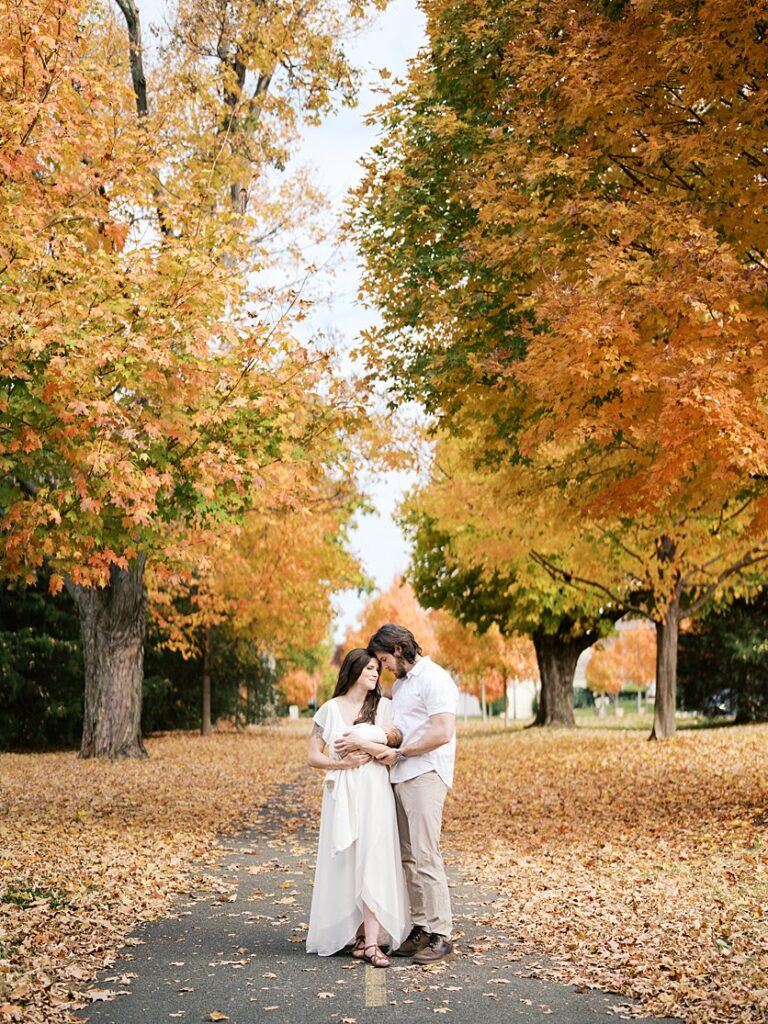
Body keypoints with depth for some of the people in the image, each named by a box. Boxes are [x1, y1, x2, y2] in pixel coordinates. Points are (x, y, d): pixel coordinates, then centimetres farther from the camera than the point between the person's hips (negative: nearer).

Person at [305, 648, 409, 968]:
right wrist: (342, 763, -11)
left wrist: (362, 743, -11)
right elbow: (313, 756, 5)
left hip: (375, 792, -1)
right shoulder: (329, 709, 7)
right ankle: (356, 933, 10)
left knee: (374, 860, -9)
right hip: (341, 794, 1)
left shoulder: (384, 707, 8)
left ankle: (371, 941, -12)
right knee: (345, 864, 1)